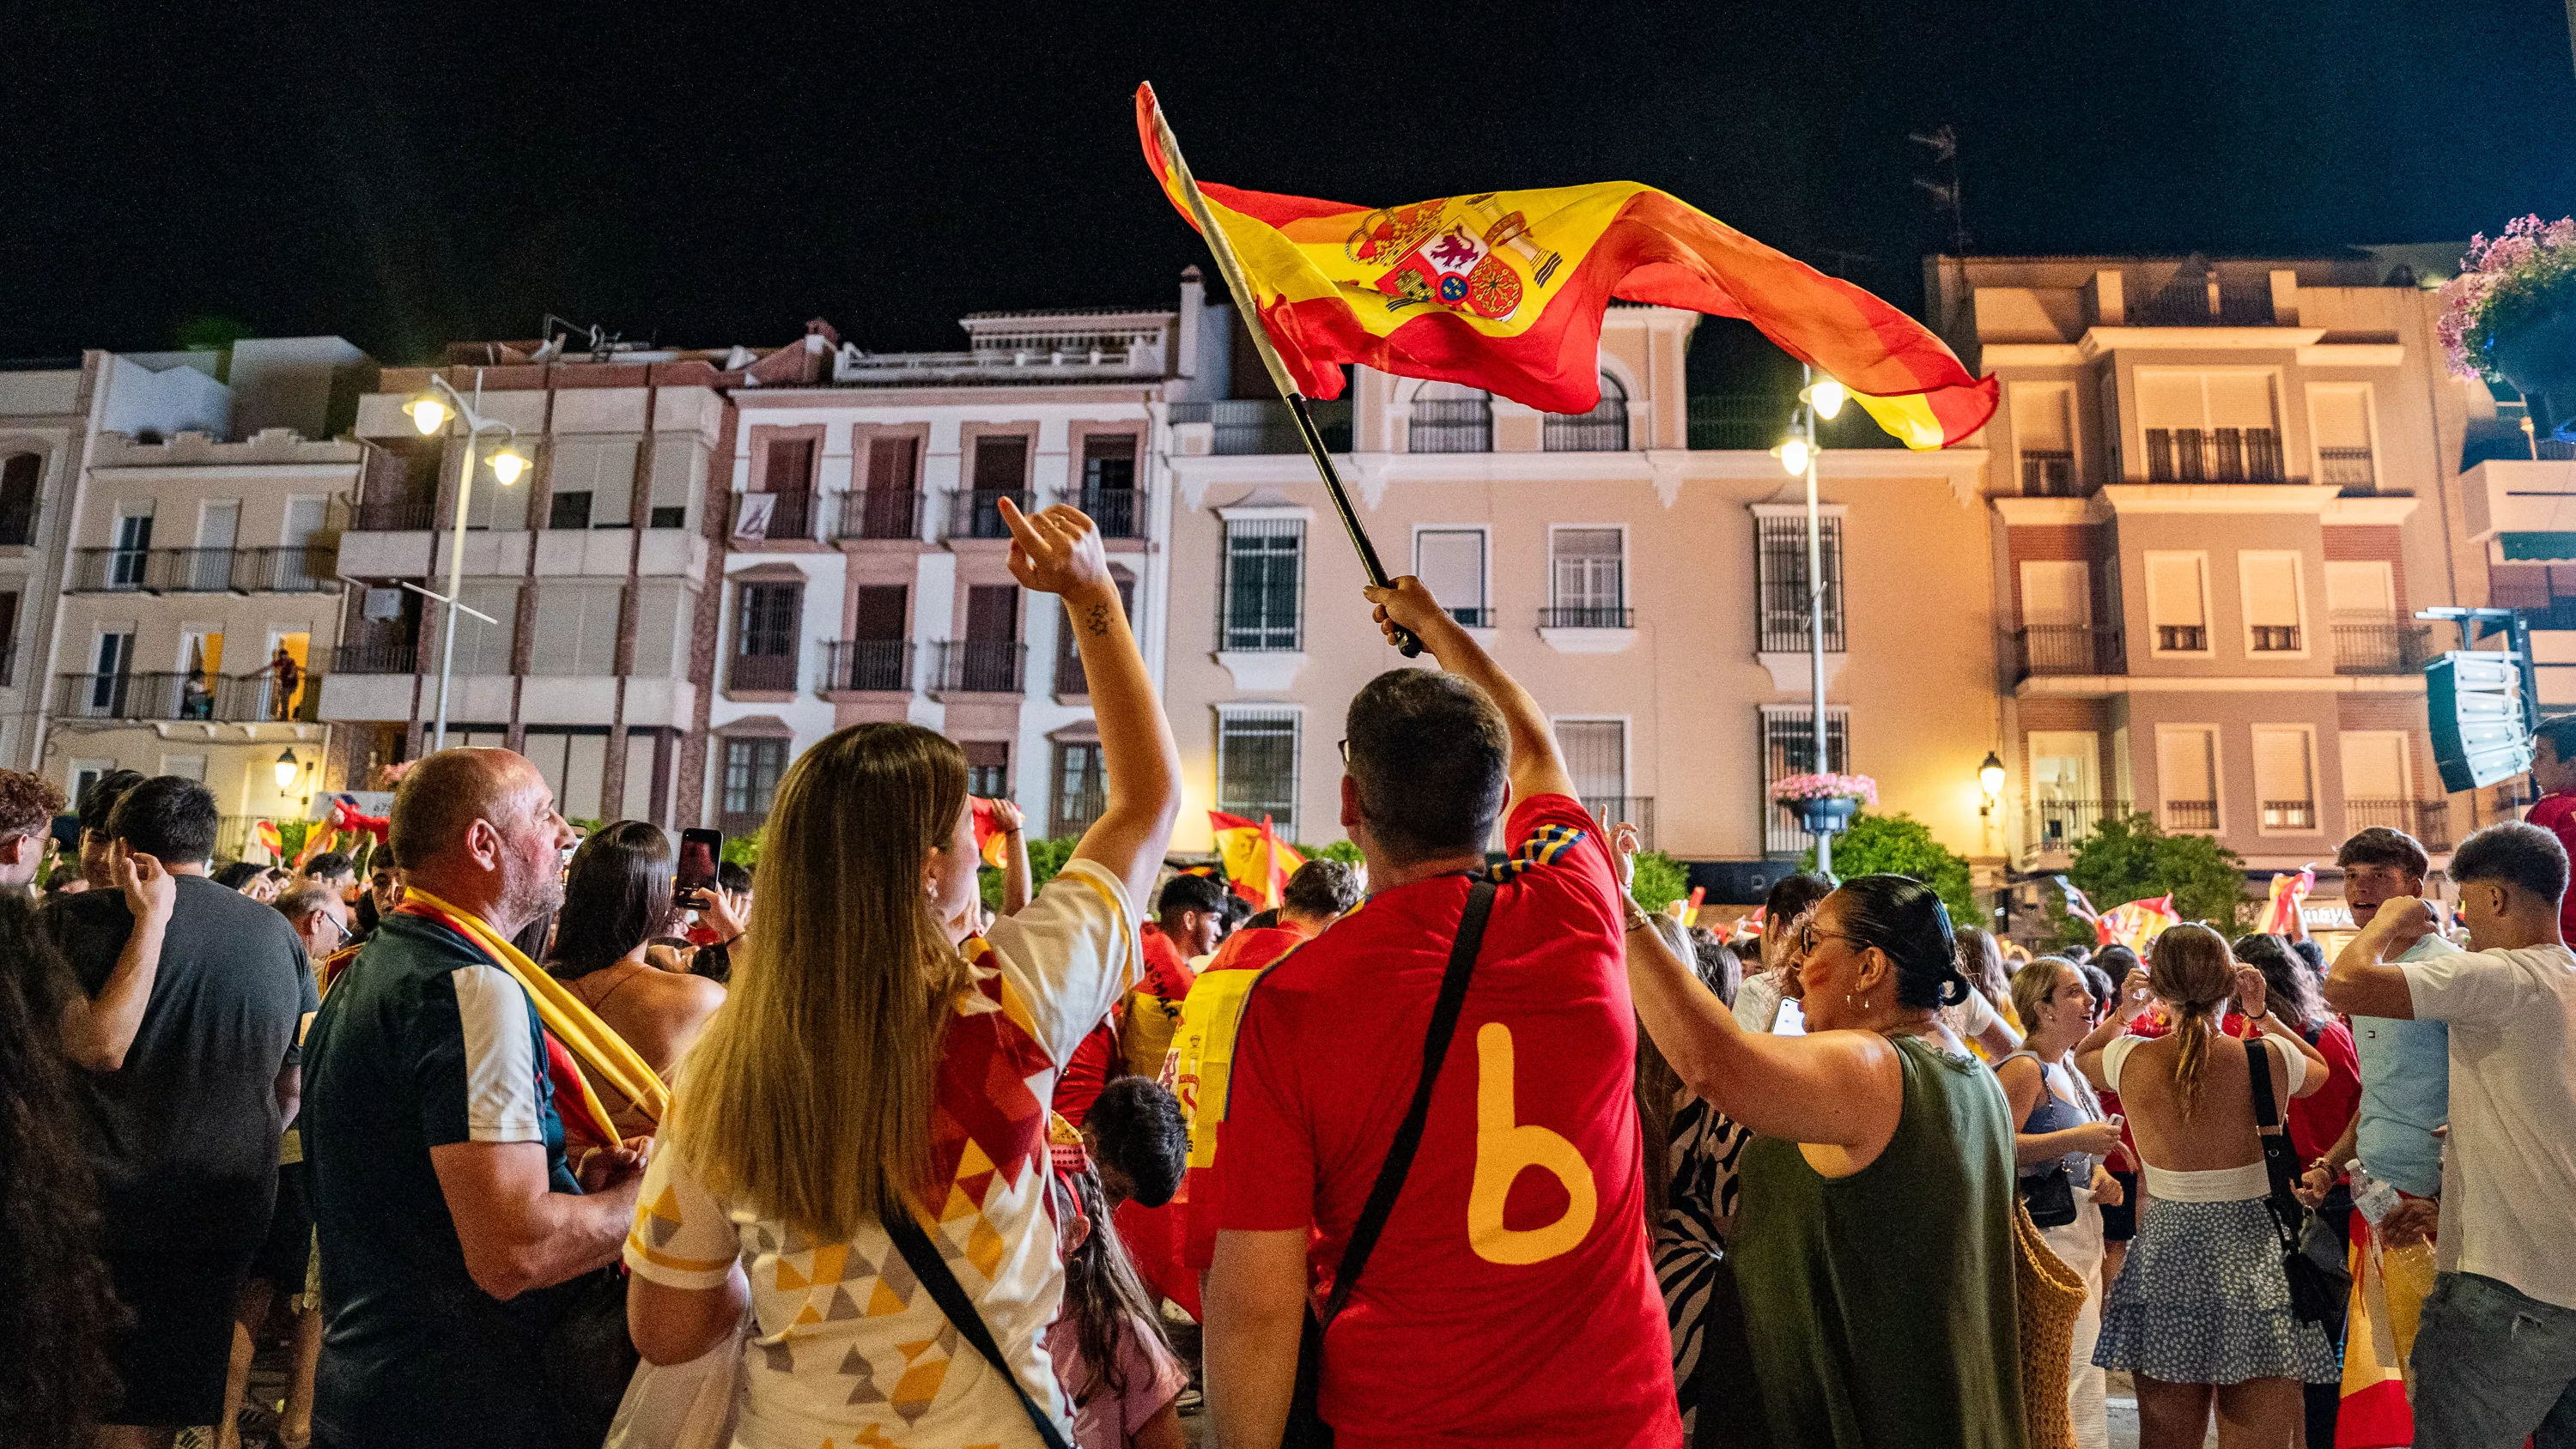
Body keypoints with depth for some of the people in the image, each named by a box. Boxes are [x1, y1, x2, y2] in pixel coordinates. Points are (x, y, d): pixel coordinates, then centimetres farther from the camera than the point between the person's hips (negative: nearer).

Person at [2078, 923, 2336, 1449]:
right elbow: (2319, 1071, 17)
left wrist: (2123, 1013, 14)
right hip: (2253, 1244, -1)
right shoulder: (2270, 1057, -10)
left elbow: (2080, 1060, 16)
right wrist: (2261, 1012, 14)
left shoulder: (2131, 1060, -9)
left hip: (2166, 1248, 1)